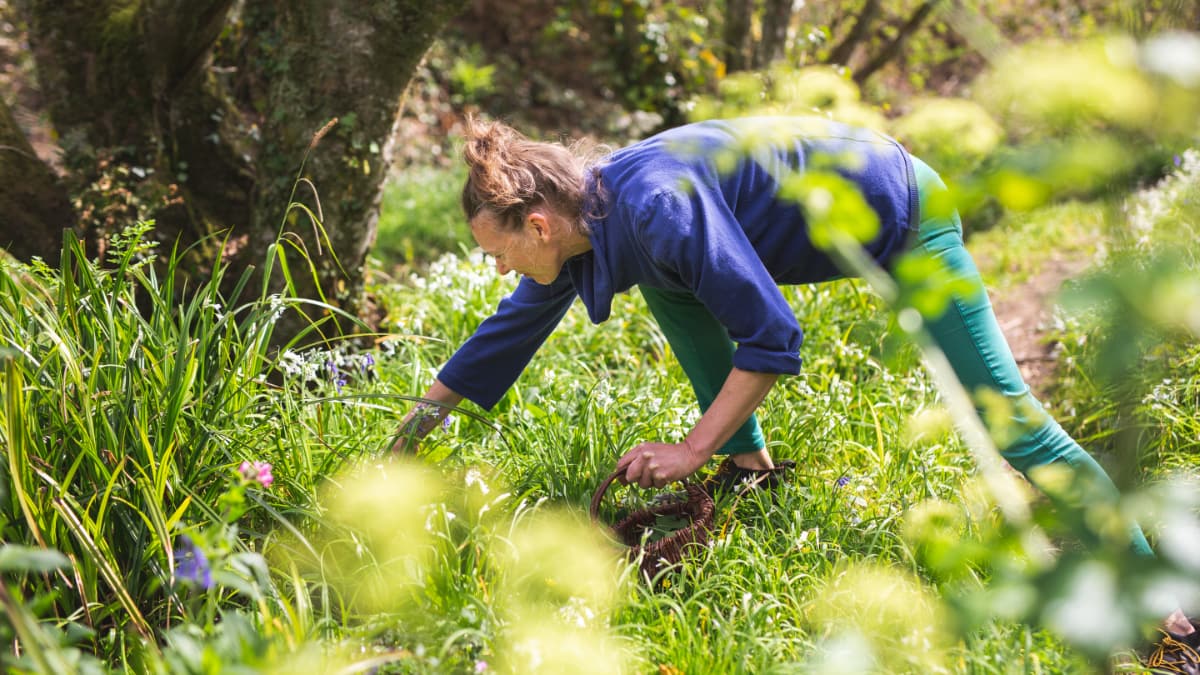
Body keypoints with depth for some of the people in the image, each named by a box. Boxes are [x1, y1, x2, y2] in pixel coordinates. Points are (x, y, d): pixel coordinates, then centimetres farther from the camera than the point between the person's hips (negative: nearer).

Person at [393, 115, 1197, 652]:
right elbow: (512, 329, 11)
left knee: (1002, 412, -9)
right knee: (664, 280, 6)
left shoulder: (658, 210, -33)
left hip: (903, 215, -9)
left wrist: (692, 449, -26)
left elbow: (774, 338, -31)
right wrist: (423, 415, 15)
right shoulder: (584, 217, -4)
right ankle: (748, 462, 11)